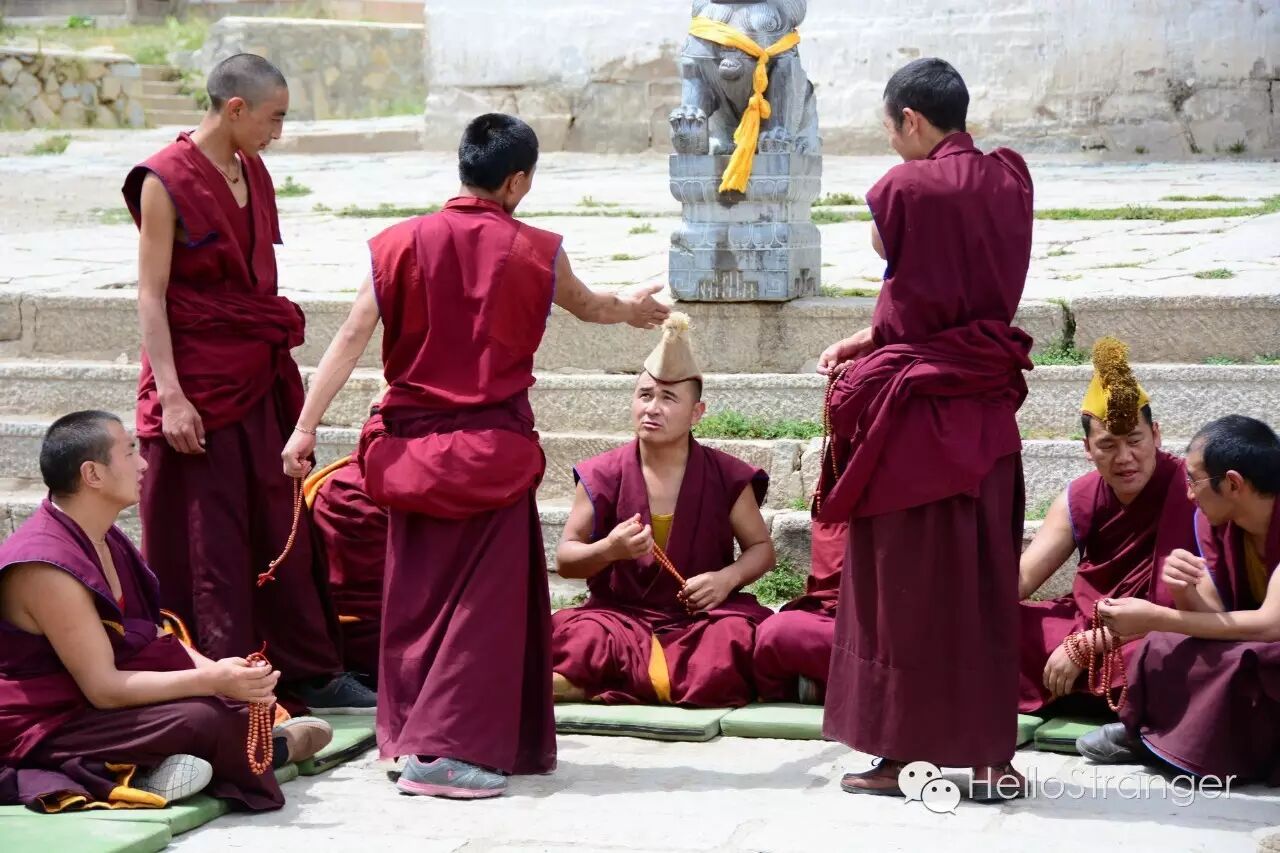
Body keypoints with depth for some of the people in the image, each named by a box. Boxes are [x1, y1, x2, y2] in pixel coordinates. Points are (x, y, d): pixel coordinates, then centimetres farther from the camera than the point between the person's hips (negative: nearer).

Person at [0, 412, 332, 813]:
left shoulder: (105, 541, 9)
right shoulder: (45, 567, -23)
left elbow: (153, 637, 10)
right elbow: (103, 687, -25)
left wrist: (220, 673, -8)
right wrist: (212, 680, -30)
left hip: (95, 706, 10)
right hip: (37, 732, -10)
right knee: (202, 719, -23)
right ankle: (273, 750, 5)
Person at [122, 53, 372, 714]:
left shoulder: (253, 174, 11)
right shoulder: (166, 182, -11)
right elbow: (151, 296, -12)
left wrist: (283, 361, 17)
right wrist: (170, 395, -18)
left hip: (262, 375, 7)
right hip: (199, 381, -7)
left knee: (282, 529, 11)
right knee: (210, 540, -1)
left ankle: (310, 673, 18)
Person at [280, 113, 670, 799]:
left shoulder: (401, 243, -1)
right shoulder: (535, 252, -2)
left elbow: (352, 338, -5)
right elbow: (587, 306, 19)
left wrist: (305, 426, -3)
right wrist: (633, 309, 41)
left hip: (412, 445, 3)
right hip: (492, 450, -3)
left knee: (417, 593, 15)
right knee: (485, 597, 1)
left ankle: (408, 733, 22)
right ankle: (443, 749, -6)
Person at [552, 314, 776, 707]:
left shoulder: (725, 477, 3)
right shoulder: (604, 475, 2)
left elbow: (762, 548, 11)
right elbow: (564, 559, 4)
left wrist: (728, 577, -11)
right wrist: (608, 550, -19)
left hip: (698, 616, 2)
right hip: (620, 613, -2)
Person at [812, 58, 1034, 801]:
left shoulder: (904, 188, -12)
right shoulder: (1010, 179, 5)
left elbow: (904, 290, 1)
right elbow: (972, 292, 10)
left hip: (913, 408, -5)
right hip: (987, 406, 5)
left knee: (907, 580, 3)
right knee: (985, 579, 10)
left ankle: (905, 751, 8)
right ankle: (991, 753, 12)